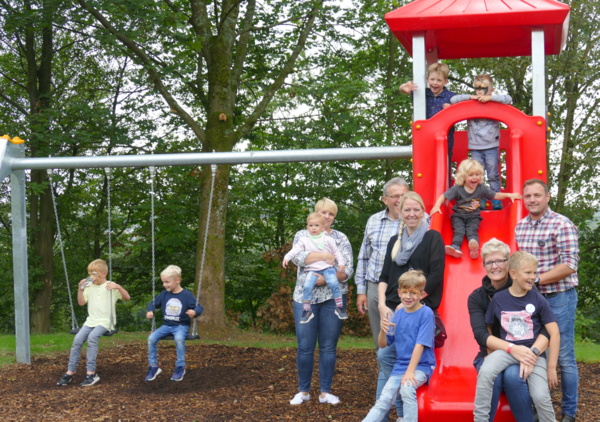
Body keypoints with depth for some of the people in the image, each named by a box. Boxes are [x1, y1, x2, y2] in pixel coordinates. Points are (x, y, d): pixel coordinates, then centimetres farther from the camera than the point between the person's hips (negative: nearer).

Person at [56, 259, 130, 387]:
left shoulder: (111, 286, -2)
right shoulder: (89, 287, 12)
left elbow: (127, 297, -9)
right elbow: (81, 302, 9)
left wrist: (118, 287, -25)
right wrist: (80, 290, -5)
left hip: (105, 322, -5)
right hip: (91, 321, 5)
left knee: (92, 337, -32)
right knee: (77, 339, -19)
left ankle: (91, 373, -28)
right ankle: (70, 371, -10)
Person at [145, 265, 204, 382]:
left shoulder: (186, 295, -8)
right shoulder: (164, 294, 5)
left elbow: (199, 307, -10)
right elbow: (153, 303, 17)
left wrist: (194, 312, -35)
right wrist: (150, 311, -5)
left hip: (181, 326, -5)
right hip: (166, 325, 5)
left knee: (179, 338, -37)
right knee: (151, 338, -19)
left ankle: (180, 367, -20)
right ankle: (153, 366, -6)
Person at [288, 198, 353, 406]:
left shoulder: (341, 239, 9)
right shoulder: (302, 235, 9)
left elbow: (348, 270, -1)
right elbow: (298, 257, -10)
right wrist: (325, 255, -18)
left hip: (333, 297, 1)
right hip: (305, 296, 0)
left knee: (328, 347, 3)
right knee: (305, 346, -1)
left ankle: (325, 391, 12)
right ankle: (303, 390, 12)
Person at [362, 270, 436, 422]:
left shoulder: (426, 313, -10)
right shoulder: (398, 314, 6)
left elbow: (420, 344, -16)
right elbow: (383, 344, 8)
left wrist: (410, 371, -23)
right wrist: (383, 330, -14)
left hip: (421, 366, -5)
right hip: (400, 365, 5)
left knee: (407, 387, -33)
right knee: (384, 401, -9)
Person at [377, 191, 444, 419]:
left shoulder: (432, 238, 1)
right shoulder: (394, 241, 17)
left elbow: (435, 276, -8)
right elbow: (384, 277, 15)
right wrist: (382, 304, -1)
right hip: (393, 309, 5)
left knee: (386, 356, -13)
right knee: (387, 357, -2)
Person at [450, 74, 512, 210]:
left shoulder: (495, 103, 2)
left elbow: (508, 99, -13)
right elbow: (453, 100, -2)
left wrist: (490, 97, -17)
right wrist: (470, 97, -10)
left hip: (492, 147, -1)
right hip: (475, 148, 1)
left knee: (493, 175, 3)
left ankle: (497, 202, 10)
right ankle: (480, 203, 8)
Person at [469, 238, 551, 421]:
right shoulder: (476, 297, 0)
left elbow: (548, 329, -11)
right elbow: (480, 334, -14)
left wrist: (532, 352, -31)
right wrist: (511, 348, -31)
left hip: (521, 356, -1)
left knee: (513, 375, -33)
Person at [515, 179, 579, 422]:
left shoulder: (562, 225, -12)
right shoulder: (520, 227, 8)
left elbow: (569, 265, -18)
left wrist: (535, 279, -19)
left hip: (559, 297, -6)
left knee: (564, 357, 0)